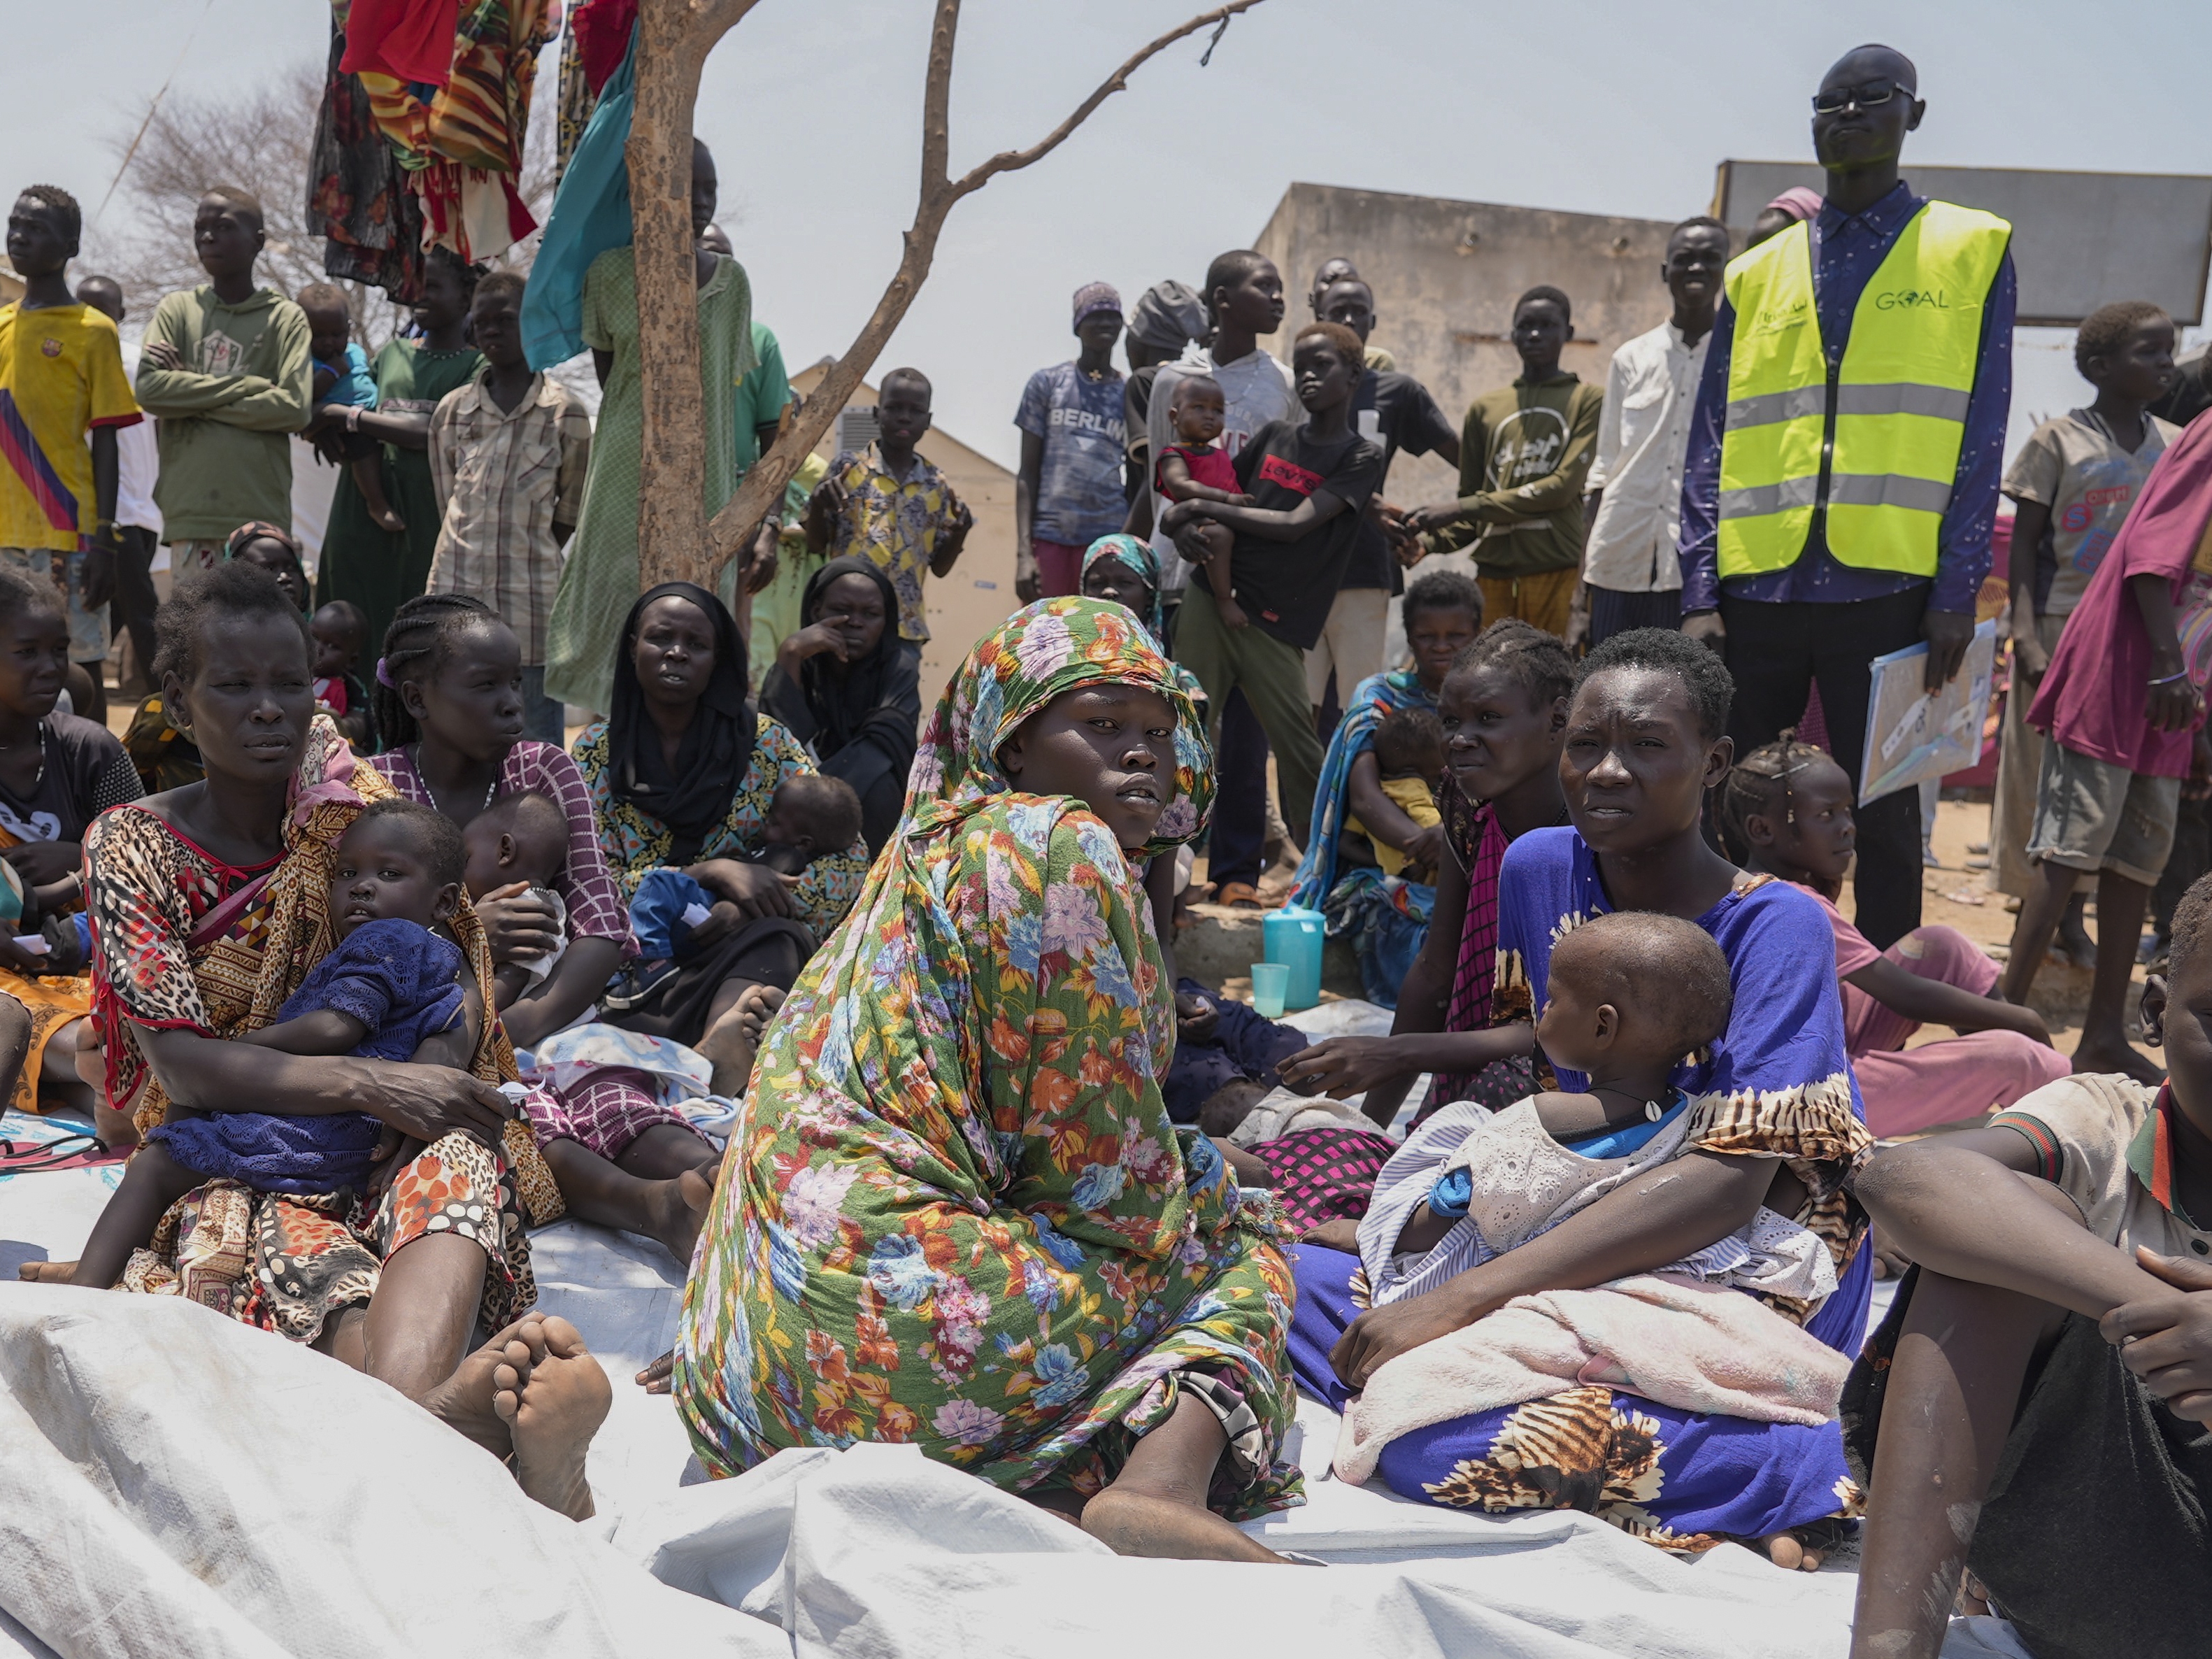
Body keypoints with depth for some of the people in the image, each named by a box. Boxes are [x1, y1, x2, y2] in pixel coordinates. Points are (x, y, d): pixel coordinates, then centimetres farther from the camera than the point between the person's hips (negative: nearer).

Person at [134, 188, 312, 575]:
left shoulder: (286, 318, 7)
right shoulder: (177, 309, 13)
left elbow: (294, 407, -6)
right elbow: (149, 388, -1)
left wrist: (191, 397, -4)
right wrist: (249, 386, -5)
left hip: (261, 512, -1)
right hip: (191, 511, 2)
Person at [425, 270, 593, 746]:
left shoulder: (564, 411, 1)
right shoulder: (451, 410, 10)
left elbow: (572, 509, 6)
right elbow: (448, 499, 16)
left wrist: (529, 558, 1)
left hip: (530, 599, -3)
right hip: (456, 587, 3)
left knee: (537, 741, 1)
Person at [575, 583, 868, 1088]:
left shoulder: (762, 742, 5)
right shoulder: (597, 751, 6)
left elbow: (850, 859, -1)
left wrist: (750, 910, -17)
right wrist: (712, 871, -16)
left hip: (745, 957, -1)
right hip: (634, 963, 1)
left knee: (777, 936, -39)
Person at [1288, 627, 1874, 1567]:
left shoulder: (1777, 926, -14)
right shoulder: (1539, 867, 3)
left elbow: (1729, 1181, -24)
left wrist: (1461, 1300, -31)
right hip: (1586, 1256, 7)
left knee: (1439, 1443, -30)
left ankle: (1786, 1469, -12)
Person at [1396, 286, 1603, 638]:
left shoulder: (1588, 400, 6)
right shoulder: (1485, 408, 16)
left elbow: (1564, 485, -6)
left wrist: (1466, 507, -9)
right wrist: (1426, 538, -6)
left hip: (1557, 570, -3)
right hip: (1493, 571, 3)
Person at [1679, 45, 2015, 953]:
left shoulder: (1972, 249, 7)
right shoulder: (1757, 272, 13)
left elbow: (1978, 437, 2)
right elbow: (1711, 446, 8)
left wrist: (1957, 592, -6)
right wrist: (1701, 593, -1)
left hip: (1887, 587, -2)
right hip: (1758, 585, 2)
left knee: (1882, 817, 5)